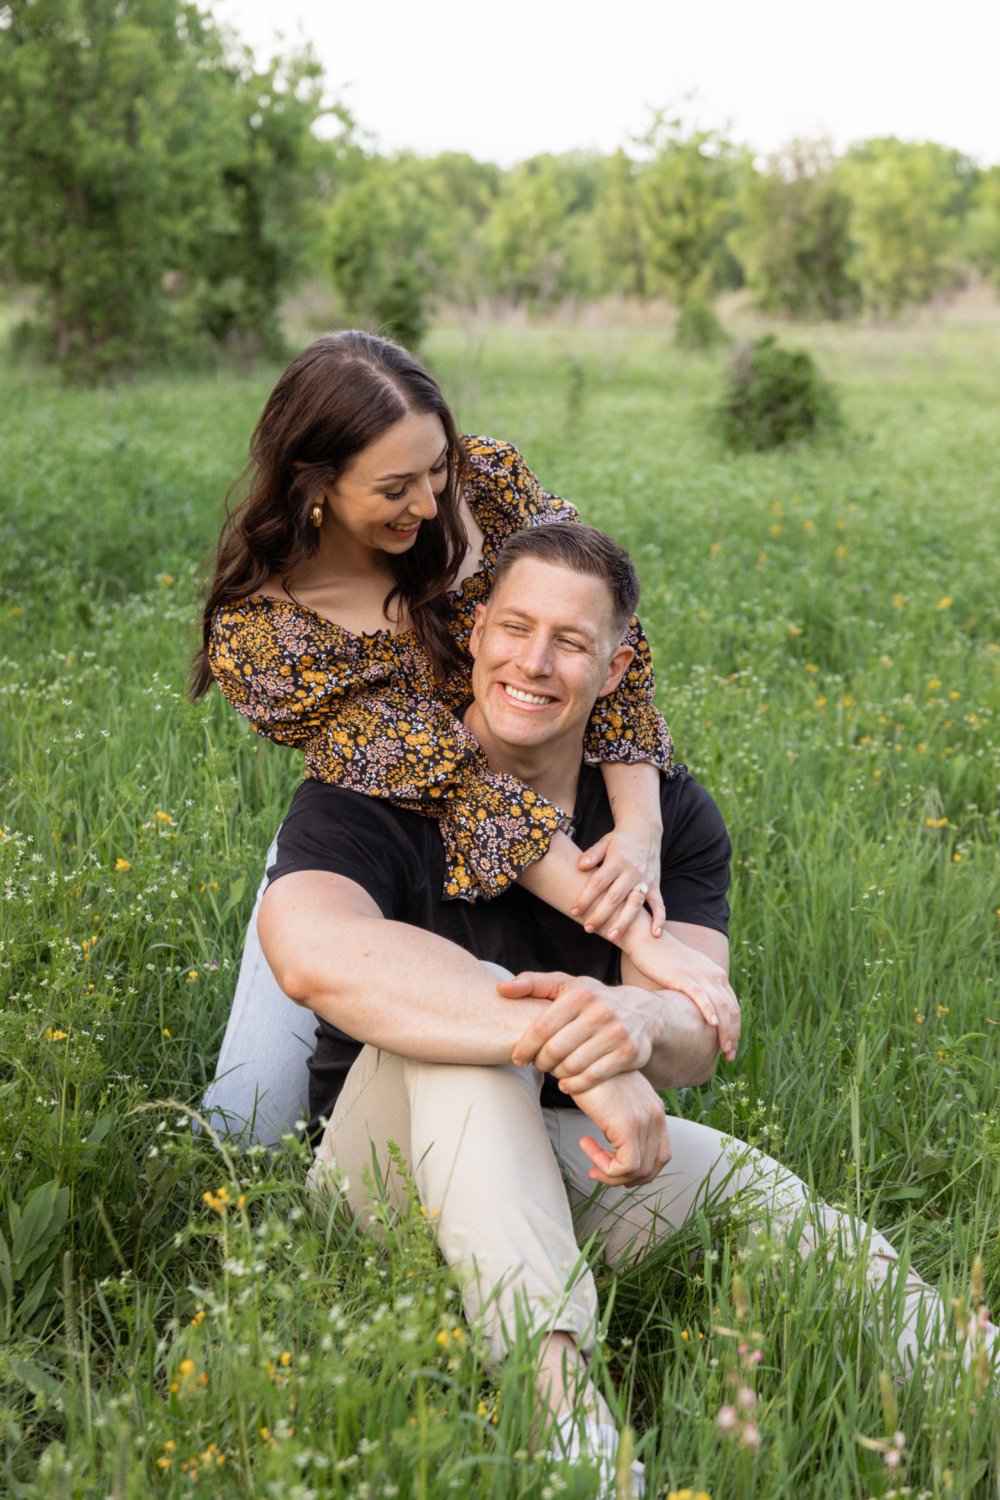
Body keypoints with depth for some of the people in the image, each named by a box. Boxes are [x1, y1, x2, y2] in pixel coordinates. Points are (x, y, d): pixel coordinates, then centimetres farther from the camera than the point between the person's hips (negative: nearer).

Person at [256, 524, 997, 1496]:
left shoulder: (669, 813, -2)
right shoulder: (369, 794, -14)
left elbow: (698, 1033, -18)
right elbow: (311, 949, -38)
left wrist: (634, 1023, -45)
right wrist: (570, 1046, -46)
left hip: (577, 1161, 3)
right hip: (396, 1160, -3)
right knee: (472, 1035, -35)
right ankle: (557, 1396, -46)